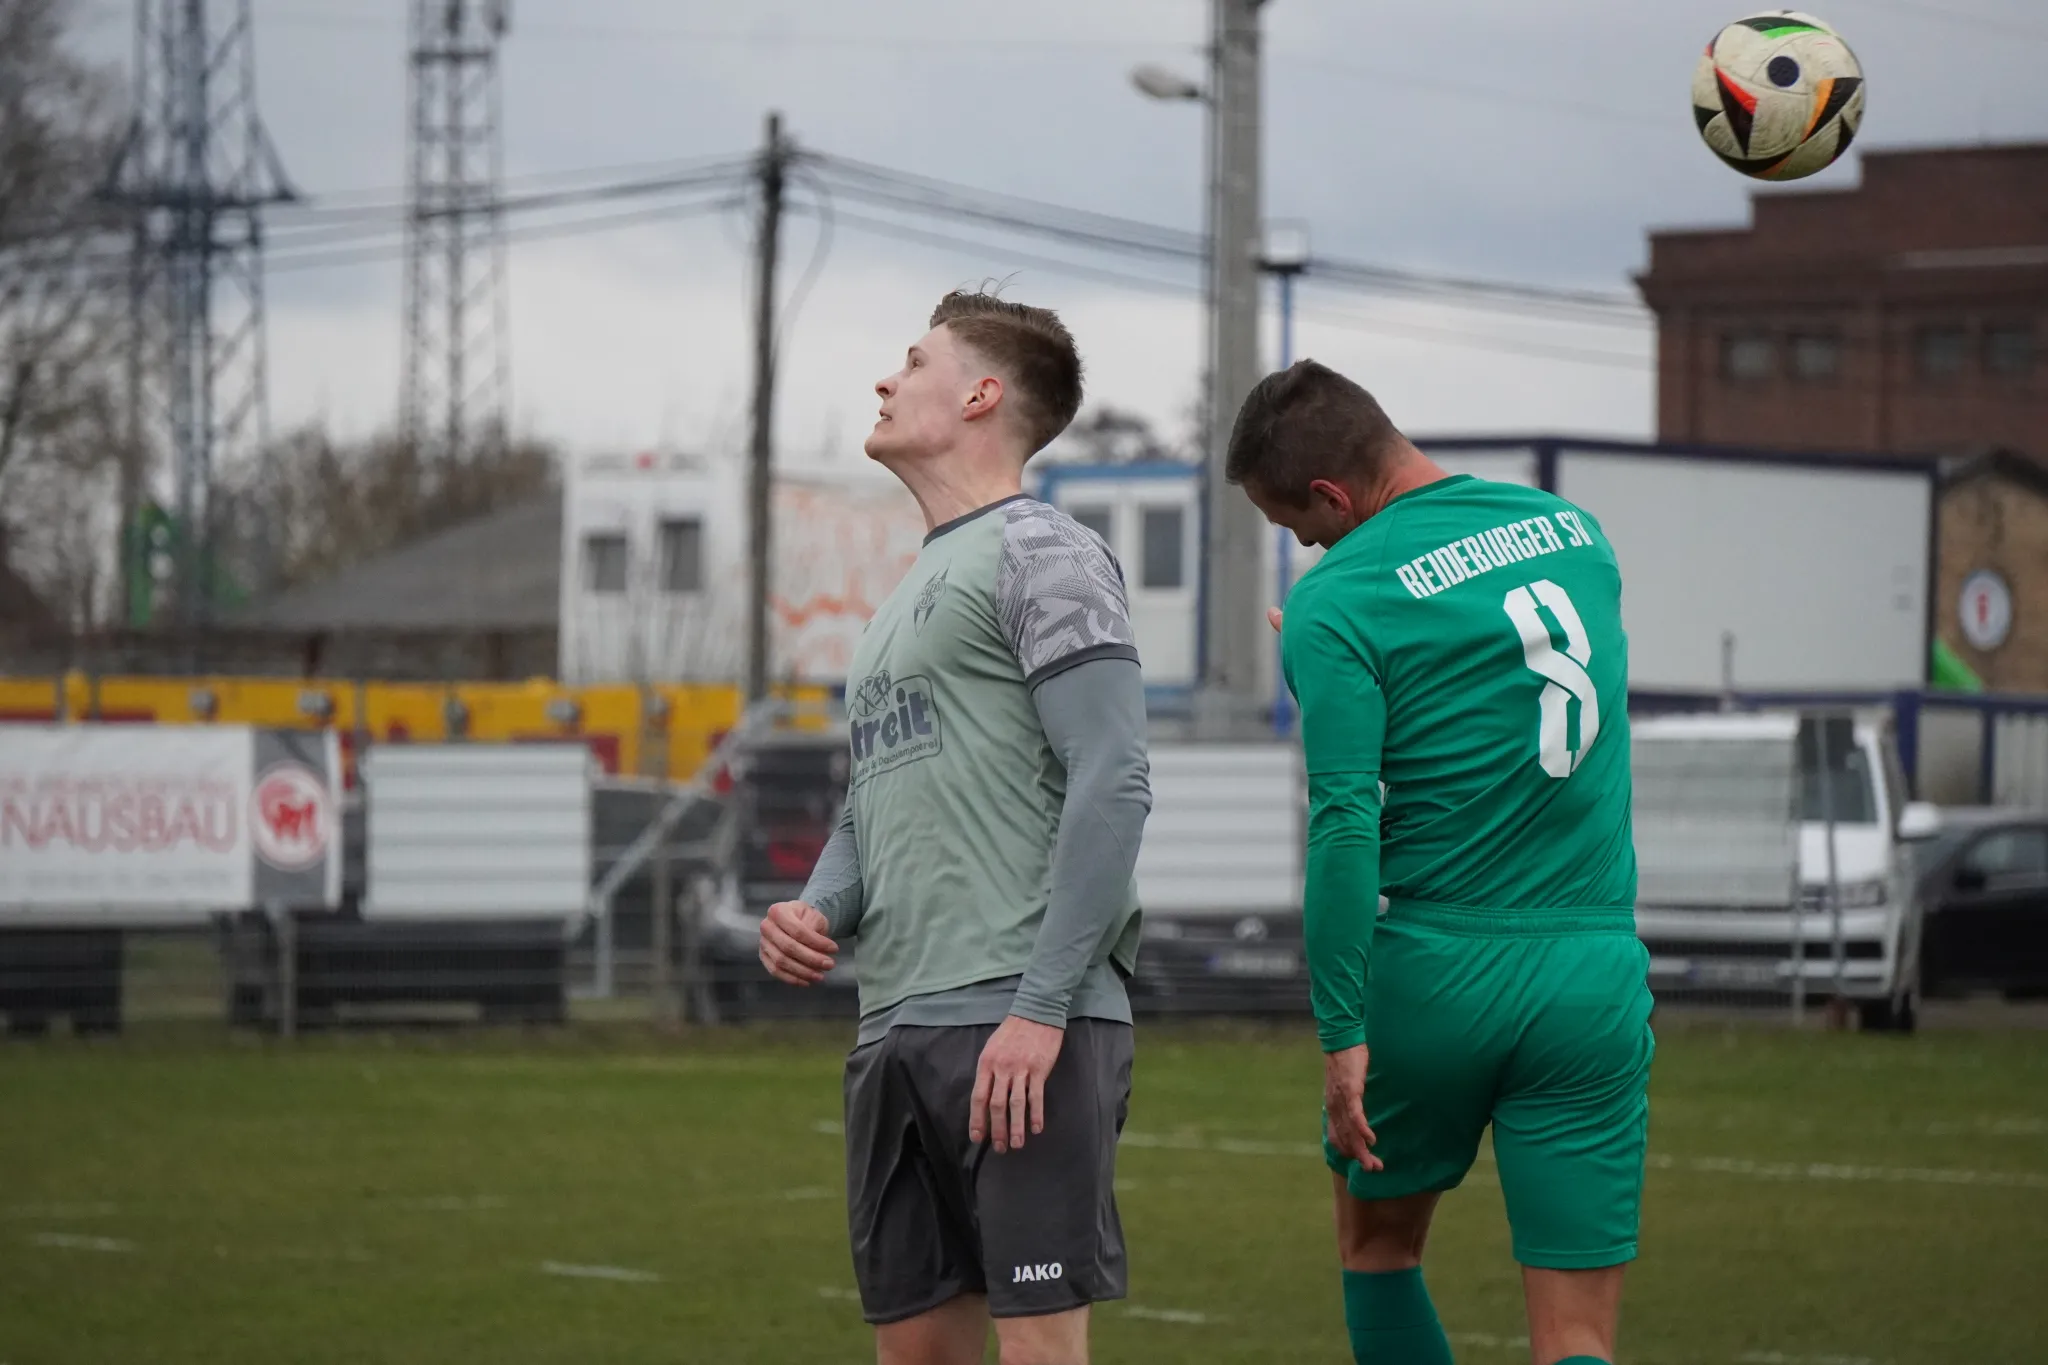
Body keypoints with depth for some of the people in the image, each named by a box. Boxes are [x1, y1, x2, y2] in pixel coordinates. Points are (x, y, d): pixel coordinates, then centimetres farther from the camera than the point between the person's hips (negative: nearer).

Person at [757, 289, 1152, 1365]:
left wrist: (1041, 1006, -18)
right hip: (893, 1032, 9)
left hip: (1020, 1030, -9)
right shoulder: (905, 599, 25)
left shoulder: (1040, 554, -3)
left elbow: (1111, 784, -12)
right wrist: (816, 911, 6)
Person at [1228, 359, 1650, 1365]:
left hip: (1435, 970, -4)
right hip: (1596, 970, 4)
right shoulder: (1576, 532, 10)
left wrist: (1341, 1035, -13)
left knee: (1377, 1250, 22)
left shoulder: (1338, 602, -9)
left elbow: (1344, 829, -16)